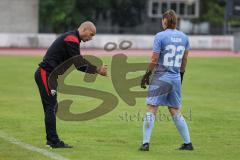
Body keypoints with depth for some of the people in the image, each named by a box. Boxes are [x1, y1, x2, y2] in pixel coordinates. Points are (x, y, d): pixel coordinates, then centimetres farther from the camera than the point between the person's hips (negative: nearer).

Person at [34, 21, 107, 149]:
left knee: (52, 107, 12)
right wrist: (97, 70, -13)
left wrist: (96, 69, 5)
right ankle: (54, 141, -11)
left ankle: (51, 139, 16)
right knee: (51, 107, -10)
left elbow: (79, 63, 17)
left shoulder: (71, 39, 18)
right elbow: (79, 63, -19)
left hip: (47, 75, 11)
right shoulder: (72, 40, -14)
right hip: (45, 74, -11)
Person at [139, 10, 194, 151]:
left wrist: (147, 75, 0)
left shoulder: (160, 36, -9)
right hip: (176, 78, 5)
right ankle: (188, 143, 15)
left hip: (161, 77, -5)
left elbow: (154, 60, -10)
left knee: (151, 110, -2)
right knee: (176, 112, 14)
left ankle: (146, 143, -7)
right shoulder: (184, 37, 7)